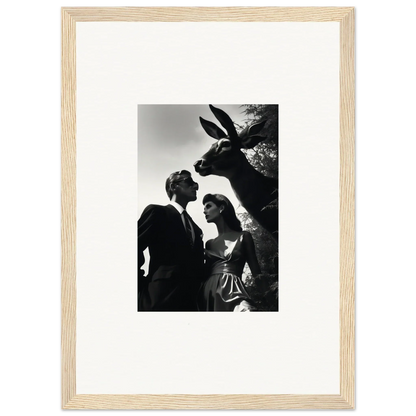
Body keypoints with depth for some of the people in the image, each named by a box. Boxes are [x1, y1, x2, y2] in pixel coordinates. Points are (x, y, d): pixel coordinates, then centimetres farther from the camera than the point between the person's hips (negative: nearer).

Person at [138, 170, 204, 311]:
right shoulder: (157, 212, 5)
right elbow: (136, 245, -5)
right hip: (161, 297, -6)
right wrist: (141, 283, -8)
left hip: (189, 300, 6)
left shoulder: (195, 228, 27)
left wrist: (196, 293, 10)